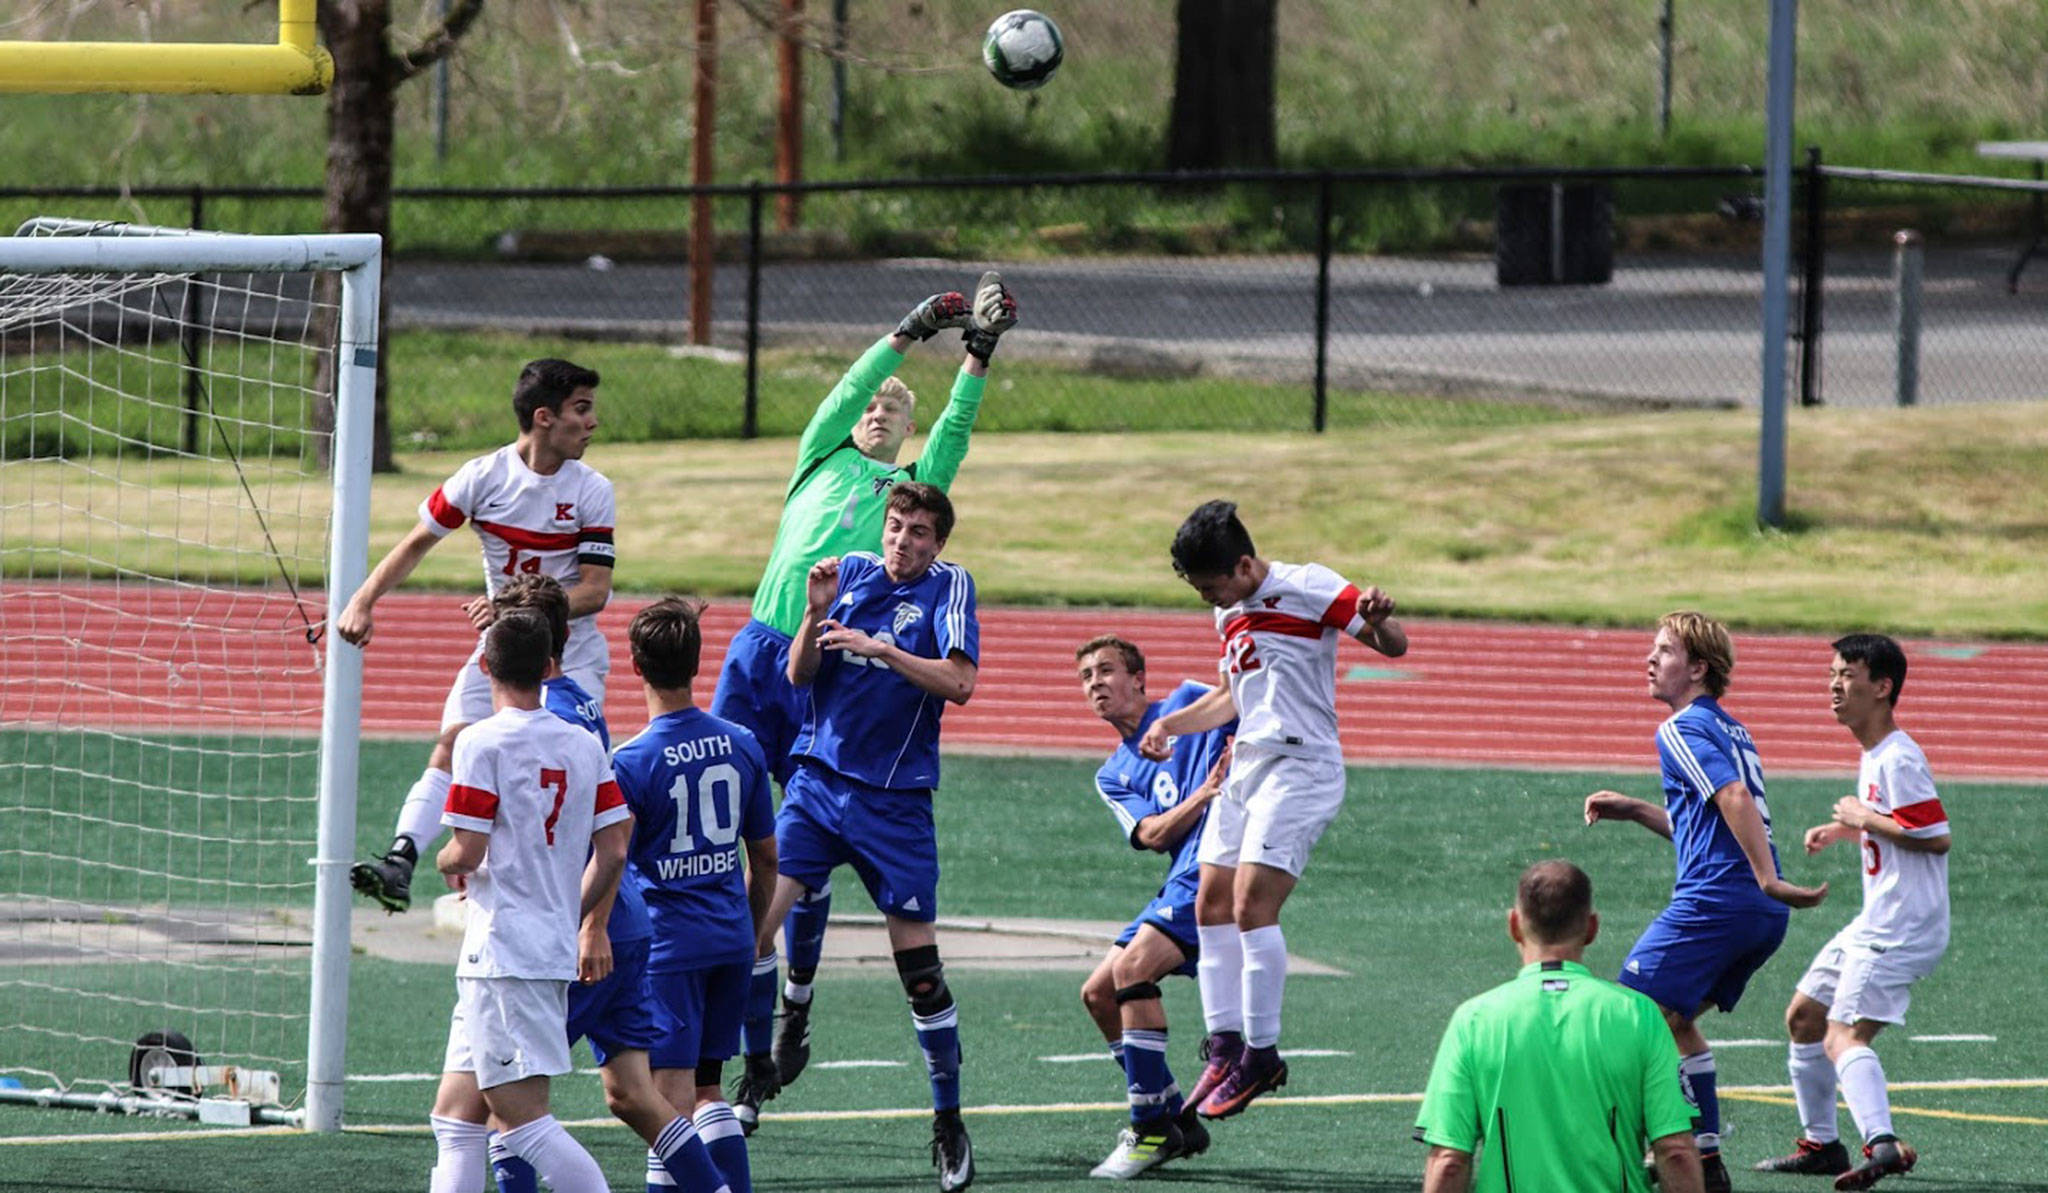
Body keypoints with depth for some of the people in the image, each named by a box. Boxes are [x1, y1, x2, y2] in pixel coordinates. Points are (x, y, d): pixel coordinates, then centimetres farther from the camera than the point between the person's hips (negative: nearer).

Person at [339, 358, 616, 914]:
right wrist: (364, 601, -9)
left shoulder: (592, 491, -8)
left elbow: (596, 590, -12)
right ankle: (400, 862, -26)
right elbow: (418, 541, 2)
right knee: (453, 747, -16)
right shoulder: (484, 476, -7)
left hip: (573, 654, -1)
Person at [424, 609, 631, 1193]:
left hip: (503, 949, -8)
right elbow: (614, 850, 10)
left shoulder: (482, 743, -10)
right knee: (455, 1112, 12)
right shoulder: (584, 745, 10)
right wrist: (584, 925, 23)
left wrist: (447, 863, 10)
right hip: (556, 952, 8)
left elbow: (468, 852, -14)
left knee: (523, 1117, -10)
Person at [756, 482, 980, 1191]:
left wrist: (878, 647, -23)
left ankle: (949, 1125, 12)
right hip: (818, 779, 2)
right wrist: (816, 612, -13)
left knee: (919, 966, 0)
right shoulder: (852, 572, 6)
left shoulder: (948, 586, -3)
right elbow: (800, 675, 4)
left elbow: (959, 682, -16)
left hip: (895, 800, -2)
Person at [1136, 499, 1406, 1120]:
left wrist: (1378, 620, -36)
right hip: (1245, 767, 9)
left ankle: (1262, 1054, -11)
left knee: (1251, 904, -17)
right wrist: (1172, 724, 22)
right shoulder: (1229, 615, 15)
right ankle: (1223, 1047, 12)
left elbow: (1393, 645, -14)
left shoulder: (1306, 588, -10)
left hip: (1299, 767, -9)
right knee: (1211, 905, 6)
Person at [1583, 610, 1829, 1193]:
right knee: (1673, 1021, 23)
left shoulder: (1682, 730, -5)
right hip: (1762, 913, 9)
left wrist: (1768, 879, -27)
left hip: (1714, 901, -9)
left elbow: (1736, 799, -20)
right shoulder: (1730, 730, 24)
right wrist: (1633, 810, 25)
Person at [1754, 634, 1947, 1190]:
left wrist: (1866, 821, -16)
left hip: (1901, 929, -11)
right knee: (1803, 1016, 20)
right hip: (1876, 923, 11)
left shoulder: (1898, 759, -18)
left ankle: (1883, 1144, -39)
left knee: (1844, 1036, -23)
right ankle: (1820, 1143, 30)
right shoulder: (1874, 756, 13)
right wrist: (1842, 828, 16)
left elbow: (1936, 836, -24)